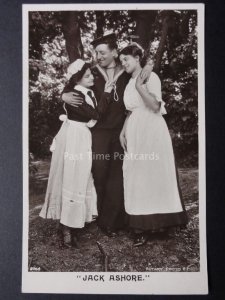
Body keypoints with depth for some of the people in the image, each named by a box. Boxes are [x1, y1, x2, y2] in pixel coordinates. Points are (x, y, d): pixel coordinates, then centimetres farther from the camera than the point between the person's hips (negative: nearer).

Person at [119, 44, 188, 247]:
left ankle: (156, 221, 7)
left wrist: (140, 85, -19)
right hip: (135, 132, 7)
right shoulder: (129, 83, 18)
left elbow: (155, 106, -15)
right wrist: (123, 131, 11)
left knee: (154, 174, -3)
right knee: (136, 177, 5)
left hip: (151, 130, -7)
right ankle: (142, 225, 13)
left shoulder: (151, 77, -4)